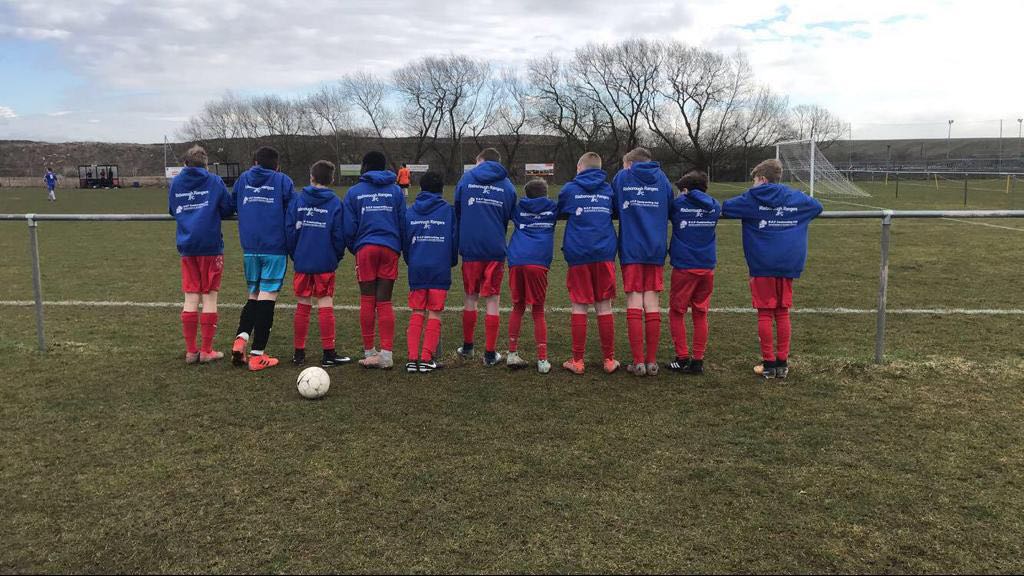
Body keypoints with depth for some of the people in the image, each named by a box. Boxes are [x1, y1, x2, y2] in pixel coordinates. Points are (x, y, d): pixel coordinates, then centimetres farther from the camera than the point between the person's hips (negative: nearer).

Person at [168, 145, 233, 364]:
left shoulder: (175, 183, 8)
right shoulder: (214, 181, -3)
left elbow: (173, 211, 16)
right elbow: (228, 209, -1)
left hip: (187, 246, 3)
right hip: (210, 245, -3)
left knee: (191, 298, 8)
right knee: (210, 297, 3)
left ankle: (191, 351, 10)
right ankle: (206, 351, 4)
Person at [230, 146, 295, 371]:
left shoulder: (243, 179, 12)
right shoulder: (283, 181, 1)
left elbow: (232, 206, 22)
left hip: (249, 248, 4)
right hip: (275, 248, -4)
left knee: (254, 296, 17)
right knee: (267, 297, -2)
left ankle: (241, 338, -4)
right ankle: (257, 354, -2)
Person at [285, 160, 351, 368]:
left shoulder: (298, 199, 3)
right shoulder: (335, 202, -3)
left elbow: (289, 230, 1)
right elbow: (339, 235, -4)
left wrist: (294, 255, 13)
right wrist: (337, 257, 11)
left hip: (302, 262, 3)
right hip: (325, 263, -2)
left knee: (303, 306, 10)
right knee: (325, 305, 0)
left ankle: (299, 353, 16)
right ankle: (329, 353, 1)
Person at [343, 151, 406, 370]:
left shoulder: (354, 192, 5)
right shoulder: (396, 191, 9)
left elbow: (348, 228, 3)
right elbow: (403, 223, 7)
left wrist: (353, 249, 18)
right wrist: (400, 248, 18)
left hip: (365, 249, -1)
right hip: (390, 249, 1)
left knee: (367, 302, 6)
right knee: (384, 302, 4)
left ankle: (369, 352, 11)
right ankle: (386, 354, -2)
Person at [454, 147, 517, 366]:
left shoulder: (466, 179, 4)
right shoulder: (507, 185, 4)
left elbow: (457, 211, 11)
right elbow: (509, 218, 11)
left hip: (470, 247, 1)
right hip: (495, 249, -1)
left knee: (470, 298, 15)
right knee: (493, 301, 5)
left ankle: (467, 347, 26)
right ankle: (490, 353, 7)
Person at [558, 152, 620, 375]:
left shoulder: (569, 189, 4)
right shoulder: (609, 189, 9)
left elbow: (560, 213, 19)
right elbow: (616, 213, 23)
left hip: (578, 254, -1)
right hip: (604, 254, 2)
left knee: (579, 307, 3)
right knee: (604, 307, 7)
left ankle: (577, 361, 7)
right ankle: (609, 360, 11)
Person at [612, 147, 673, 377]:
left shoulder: (622, 177, 6)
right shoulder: (662, 179, 11)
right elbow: (670, 211, 14)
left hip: (631, 249, -2)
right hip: (656, 249, 2)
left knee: (634, 304, 0)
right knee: (652, 304, 4)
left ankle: (638, 361, -3)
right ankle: (652, 361, 5)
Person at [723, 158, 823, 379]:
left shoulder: (752, 199, -3)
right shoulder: (795, 198, 9)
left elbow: (724, 207, 0)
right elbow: (817, 206, 26)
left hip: (762, 266, -3)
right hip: (788, 265, 3)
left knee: (765, 314, 2)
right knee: (782, 313, 9)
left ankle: (768, 363, 5)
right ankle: (782, 363, 12)